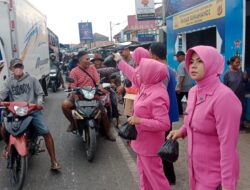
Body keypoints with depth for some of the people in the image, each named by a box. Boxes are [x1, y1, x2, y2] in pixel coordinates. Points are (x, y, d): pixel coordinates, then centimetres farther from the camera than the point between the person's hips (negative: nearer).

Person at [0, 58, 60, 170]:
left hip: (33, 110, -2)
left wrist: (39, 103, -14)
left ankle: (53, 161, -7)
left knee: (46, 133, -14)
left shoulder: (31, 79, 3)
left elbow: (40, 93, 4)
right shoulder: (9, 82, 10)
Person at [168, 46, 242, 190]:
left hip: (216, 174, -7)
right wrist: (182, 131, 1)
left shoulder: (224, 96, -24)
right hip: (196, 167, 7)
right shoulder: (193, 91, 0)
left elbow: (228, 145, -25)